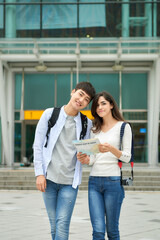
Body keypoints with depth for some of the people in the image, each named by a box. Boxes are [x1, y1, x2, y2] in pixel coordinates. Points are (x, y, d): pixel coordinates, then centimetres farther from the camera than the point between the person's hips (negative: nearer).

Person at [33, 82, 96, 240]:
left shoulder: (87, 124, 6)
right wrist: (39, 173, -5)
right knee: (54, 225, 6)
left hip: (70, 181, 0)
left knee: (62, 225, -9)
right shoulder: (50, 114, 2)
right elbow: (38, 145, 2)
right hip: (48, 179, 0)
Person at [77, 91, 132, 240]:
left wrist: (111, 149, -21)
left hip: (114, 181, -3)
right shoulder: (95, 129, 17)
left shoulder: (123, 127, 3)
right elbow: (93, 159, 16)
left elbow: (127, 157, -3)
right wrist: (86, 160, -7)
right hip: (94, 181, 4)